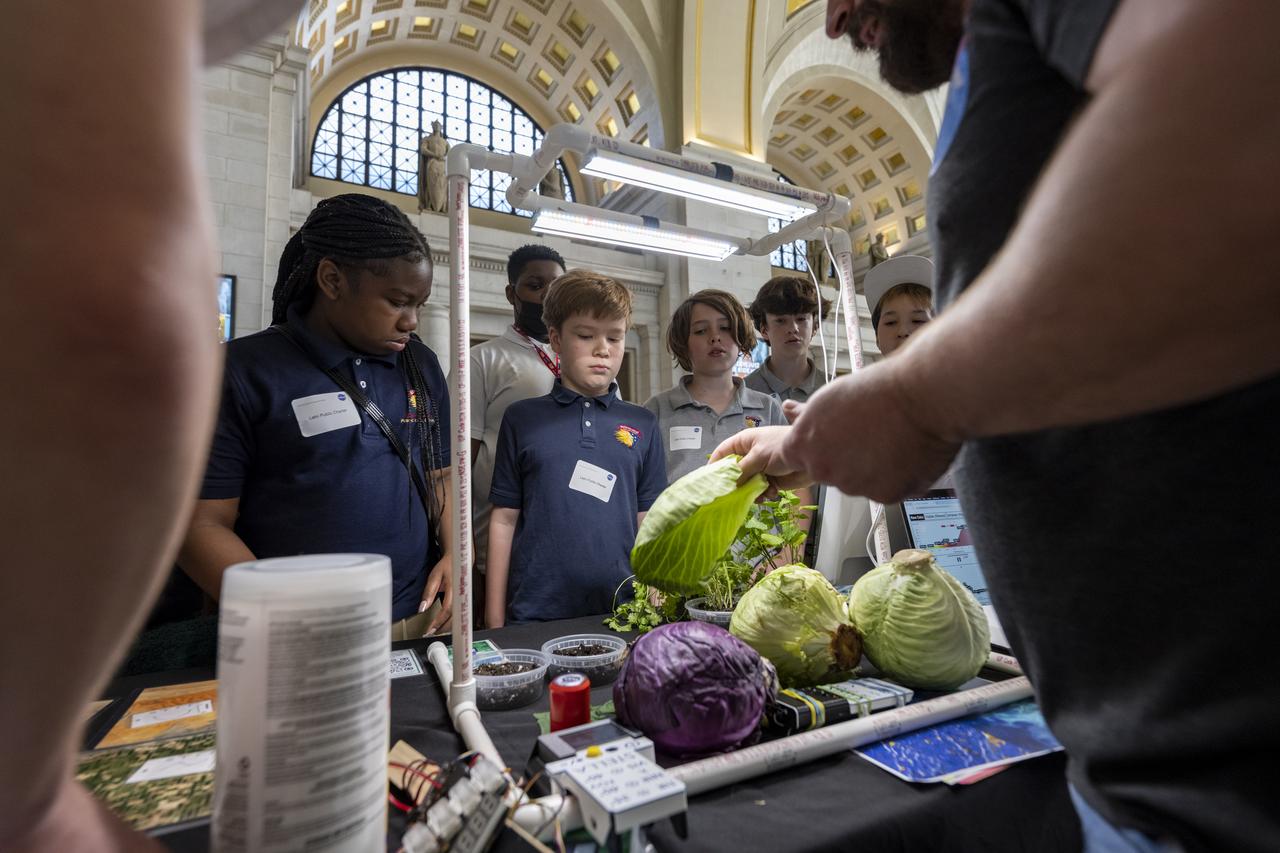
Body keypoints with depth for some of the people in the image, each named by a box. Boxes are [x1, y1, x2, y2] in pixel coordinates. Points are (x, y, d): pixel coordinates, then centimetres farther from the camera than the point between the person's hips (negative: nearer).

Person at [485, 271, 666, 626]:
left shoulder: (643, 426, 6)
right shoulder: (522, 418, 2)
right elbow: (504, 519, 2)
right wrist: (494, 621, 2)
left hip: (622, 611, 2)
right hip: (534, 614, -1)